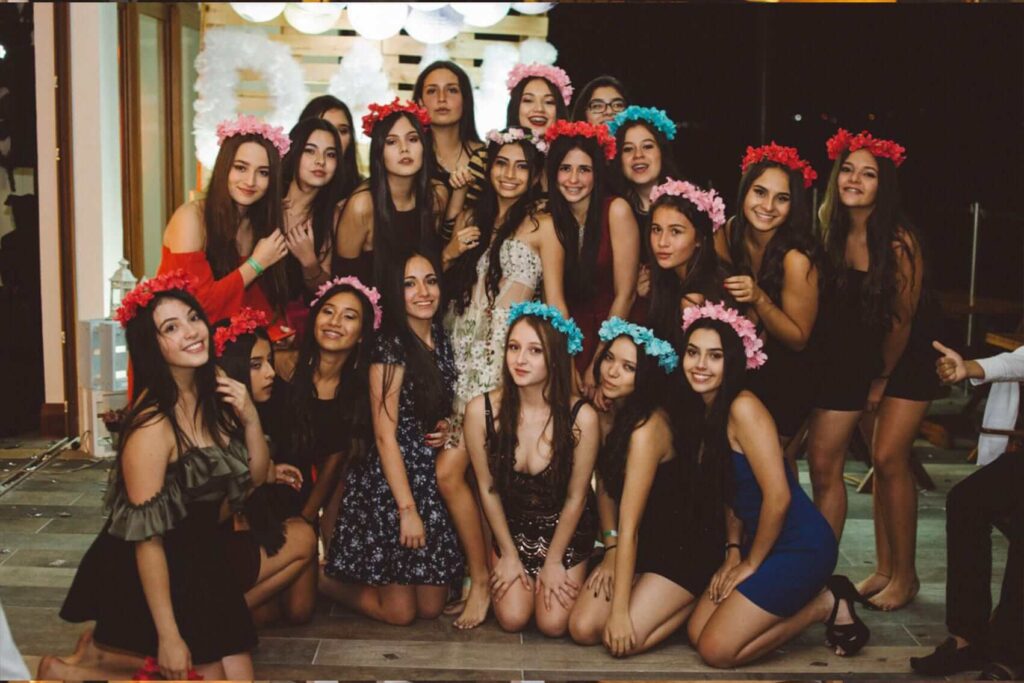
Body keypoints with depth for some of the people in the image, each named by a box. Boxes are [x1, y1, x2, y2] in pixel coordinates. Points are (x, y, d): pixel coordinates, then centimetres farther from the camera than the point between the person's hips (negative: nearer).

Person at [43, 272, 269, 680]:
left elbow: (255, 476, 6)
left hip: (203, 557, 8)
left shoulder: (215, 393, -4)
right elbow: (146, 538, -24)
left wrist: (250, 418, -13)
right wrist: (168, 636, -22)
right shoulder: (153, 423, -26)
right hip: (155, 572, -8)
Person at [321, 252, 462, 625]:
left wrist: (445, 425, -2)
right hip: (390, 479, -7)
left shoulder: (441, 338, 7)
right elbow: (385, 436, -16)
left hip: (430, 477, 7)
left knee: (432, 607, 8)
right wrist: (407, 509, -17)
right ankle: (322, 579, 21)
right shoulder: (391, 347, -16)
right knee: (400, 611, 1)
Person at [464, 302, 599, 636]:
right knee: (512, 618, -7)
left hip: (565, 529, -1)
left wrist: (553, 562, -4)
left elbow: (575, 498, -13)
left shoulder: (581, 417, -27)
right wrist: (509, 555, -1)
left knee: (553, 624, -7)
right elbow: (488, 488, -7)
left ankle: (566, 573, 26)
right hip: (510, 525, 1)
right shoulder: (481, 411, -21)